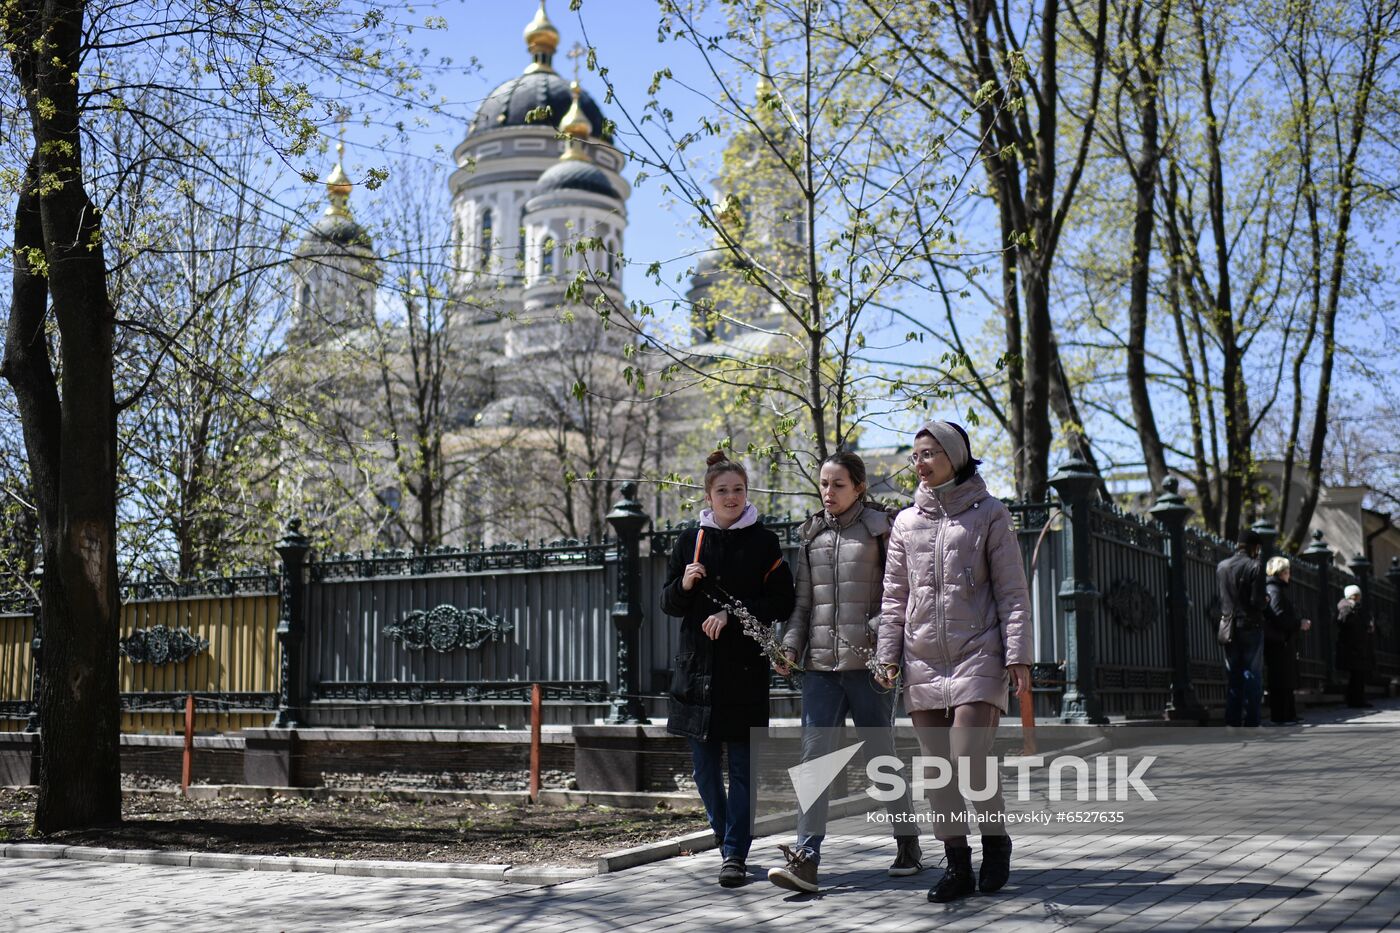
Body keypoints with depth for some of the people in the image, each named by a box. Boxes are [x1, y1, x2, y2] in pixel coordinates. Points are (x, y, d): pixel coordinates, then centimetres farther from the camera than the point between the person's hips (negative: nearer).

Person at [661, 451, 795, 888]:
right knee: (704, 763, 8)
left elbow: (782, 602, -3)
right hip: (697, 666, 3)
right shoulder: (690, 541, 9)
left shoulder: (763, 542, 2)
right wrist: (684, 585, -9)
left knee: (742, 764, -4)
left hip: (746, 668, -3)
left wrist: (732, 614, -14)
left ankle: (735, 853, 1)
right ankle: (728, 840, 26)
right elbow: (668, 604, 12)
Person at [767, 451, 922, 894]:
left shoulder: (879, 529, 1)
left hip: (868, 663, -3)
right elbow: (802, 600, 15)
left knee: (880, 755, 7)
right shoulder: (811, 535, 14)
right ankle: (806, 857, -11)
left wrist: (875, 631, -19)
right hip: (820, 663, 3)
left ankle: (907, 845, 24)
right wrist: (789, 645, 3)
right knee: (814, 756, -7)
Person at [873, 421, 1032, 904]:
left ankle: (996, 840, 12)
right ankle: (957, 864, 12)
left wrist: (1018, 654, -7)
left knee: (970, 760, -12)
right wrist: (887, 655, 5)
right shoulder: (906, 522, 13)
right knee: (936, 767, 3)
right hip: (922, 660, 4)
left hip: (978, 654, -4)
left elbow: (1012, 590, 0)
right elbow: (895, 596, 14)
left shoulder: (989, 514, 2)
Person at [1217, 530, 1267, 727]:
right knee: (1252, 675, 0)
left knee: (1232, 677, 10)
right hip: (1250, 626, -5)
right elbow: (1257, 601, -15)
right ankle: (1250, 722, -2)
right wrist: (1266, 601, 5)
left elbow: (1220, 597, 8)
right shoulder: (1254, 567, -11)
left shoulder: (1221, 567, 6)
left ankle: (1232, 721, 9)